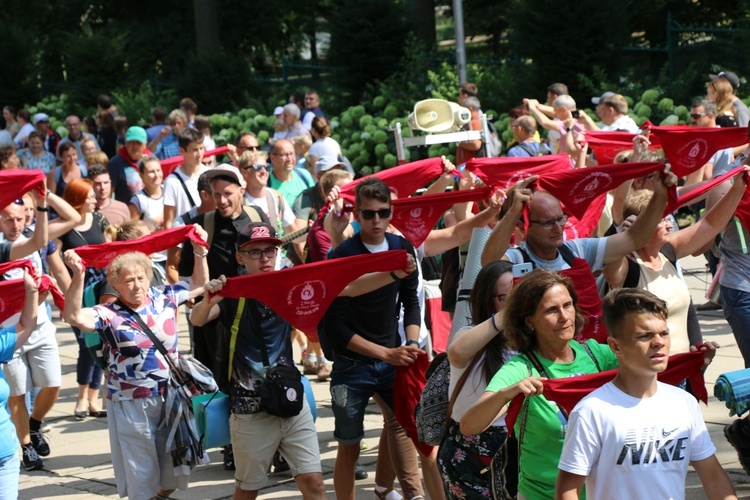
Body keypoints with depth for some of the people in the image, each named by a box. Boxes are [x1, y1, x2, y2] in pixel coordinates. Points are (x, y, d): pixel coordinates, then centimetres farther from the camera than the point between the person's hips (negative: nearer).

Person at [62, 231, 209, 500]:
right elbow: (74, 316, -27)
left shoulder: (164, 299, 3)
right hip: (131, 405, -4)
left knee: (173, 463, 15)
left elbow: (199, 285, 16)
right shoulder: (108, 315, -10)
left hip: (171, 398, 4)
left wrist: (200, 252, 5)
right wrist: (78, 276, -36)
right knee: (141, 471, 5)